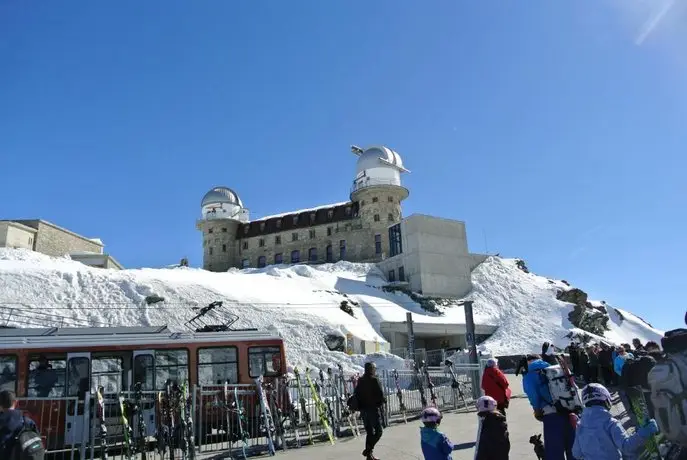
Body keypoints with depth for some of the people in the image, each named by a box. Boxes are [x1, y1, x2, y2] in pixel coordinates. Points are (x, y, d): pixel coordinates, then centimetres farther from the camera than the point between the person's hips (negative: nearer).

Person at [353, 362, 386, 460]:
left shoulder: (360, 381, 8)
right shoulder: (374, 380, -13)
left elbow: (356, 394, 13)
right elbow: (381, 395, -15)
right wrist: (384, 400, 4)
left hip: (363, 410, 7)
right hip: (373, 409, -7)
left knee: (369, 432, 15)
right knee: (378, 431, 0)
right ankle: (368, 450, -10)